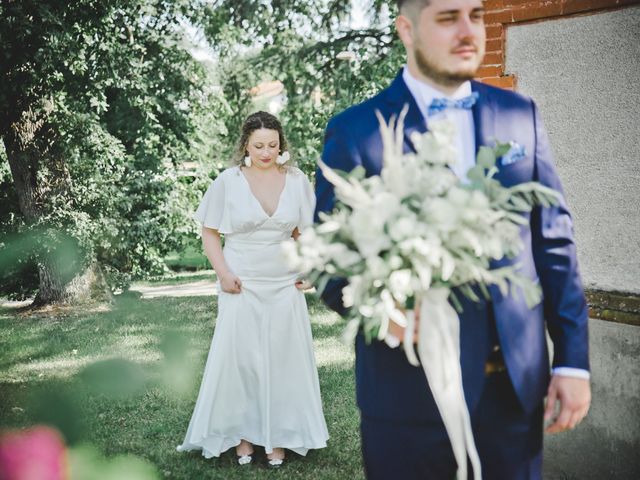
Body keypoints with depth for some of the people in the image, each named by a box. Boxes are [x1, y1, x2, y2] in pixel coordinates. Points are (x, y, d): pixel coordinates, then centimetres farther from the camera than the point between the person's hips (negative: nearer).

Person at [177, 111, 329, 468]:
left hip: (285, 287, 2)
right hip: (241, 288, -2)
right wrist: (224, 274, -10)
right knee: (239, 358, 4)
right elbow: (210, 233, 1)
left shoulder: (297, 180, -1)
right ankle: (242, 434, 21)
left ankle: (278, 437, 21)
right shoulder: (228, 181, -6)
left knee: (284, 358, 7)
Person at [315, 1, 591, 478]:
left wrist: (573, 359, 1)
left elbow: (554, 241, 6)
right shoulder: (356, 129, -4)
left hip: (518, 383, 3)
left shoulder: (520, 114, 6)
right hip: (411, 388, -3)